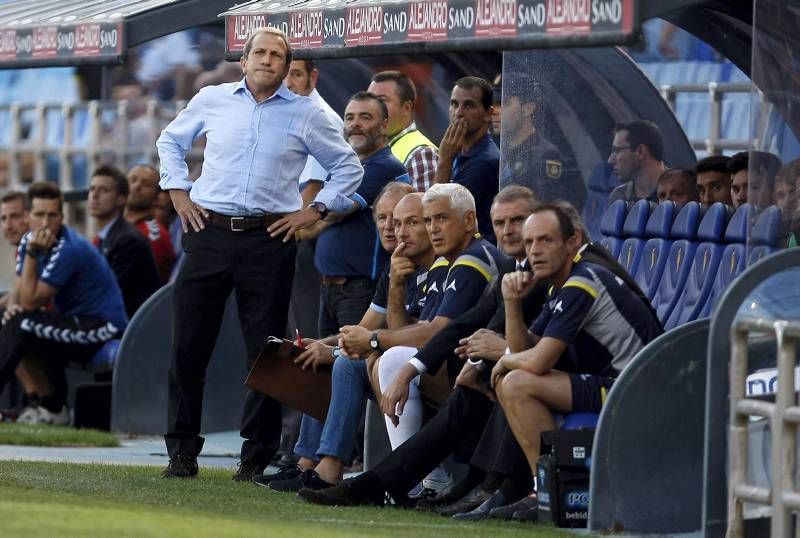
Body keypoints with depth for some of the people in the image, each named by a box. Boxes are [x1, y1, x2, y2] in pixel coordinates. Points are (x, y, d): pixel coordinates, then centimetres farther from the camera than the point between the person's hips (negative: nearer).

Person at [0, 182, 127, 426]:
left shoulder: (68, 249, -21)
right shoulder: (29, 241, 5)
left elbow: (31, 302, -21)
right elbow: (22, 296, 9)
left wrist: (32, 254, -22)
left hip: (103, 326, -9)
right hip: (77, 323, 9)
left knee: (21, 327, -22)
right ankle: (50, 408, 3)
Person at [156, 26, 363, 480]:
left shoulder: (307, 115, 5)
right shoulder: (212, 101, 8)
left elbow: (349, 167, 13)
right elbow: (171, 141, 24)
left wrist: (314, 211, 4)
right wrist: (178, 192, 13)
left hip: (269, 240, -1)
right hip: (209, 234, 1)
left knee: (266, 351, -1)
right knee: (188, 345, 1)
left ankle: (257, 456, 5)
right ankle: (182, 450, 9)